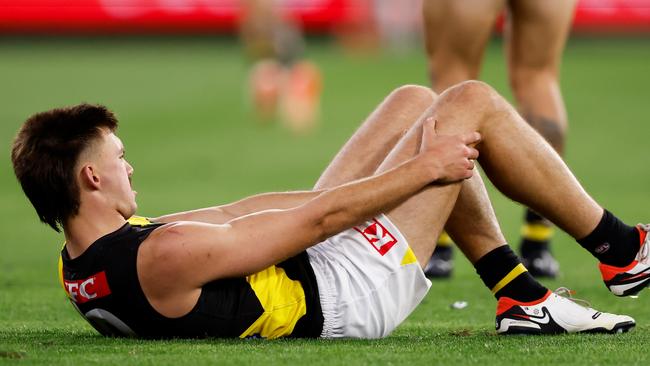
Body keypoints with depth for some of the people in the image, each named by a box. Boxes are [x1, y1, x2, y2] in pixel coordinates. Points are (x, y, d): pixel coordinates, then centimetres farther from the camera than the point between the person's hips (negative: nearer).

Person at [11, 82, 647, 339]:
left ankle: (521, 296, 22)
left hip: (309, 260, 9)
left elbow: (230, 217, 6)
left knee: (415, 102, 15)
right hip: (349, 292, -9)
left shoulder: (79, 265, -5)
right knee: (471, 103, -1)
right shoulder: (164, 257, -35)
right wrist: (426, 169, -11)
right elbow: (318, 219, -25)